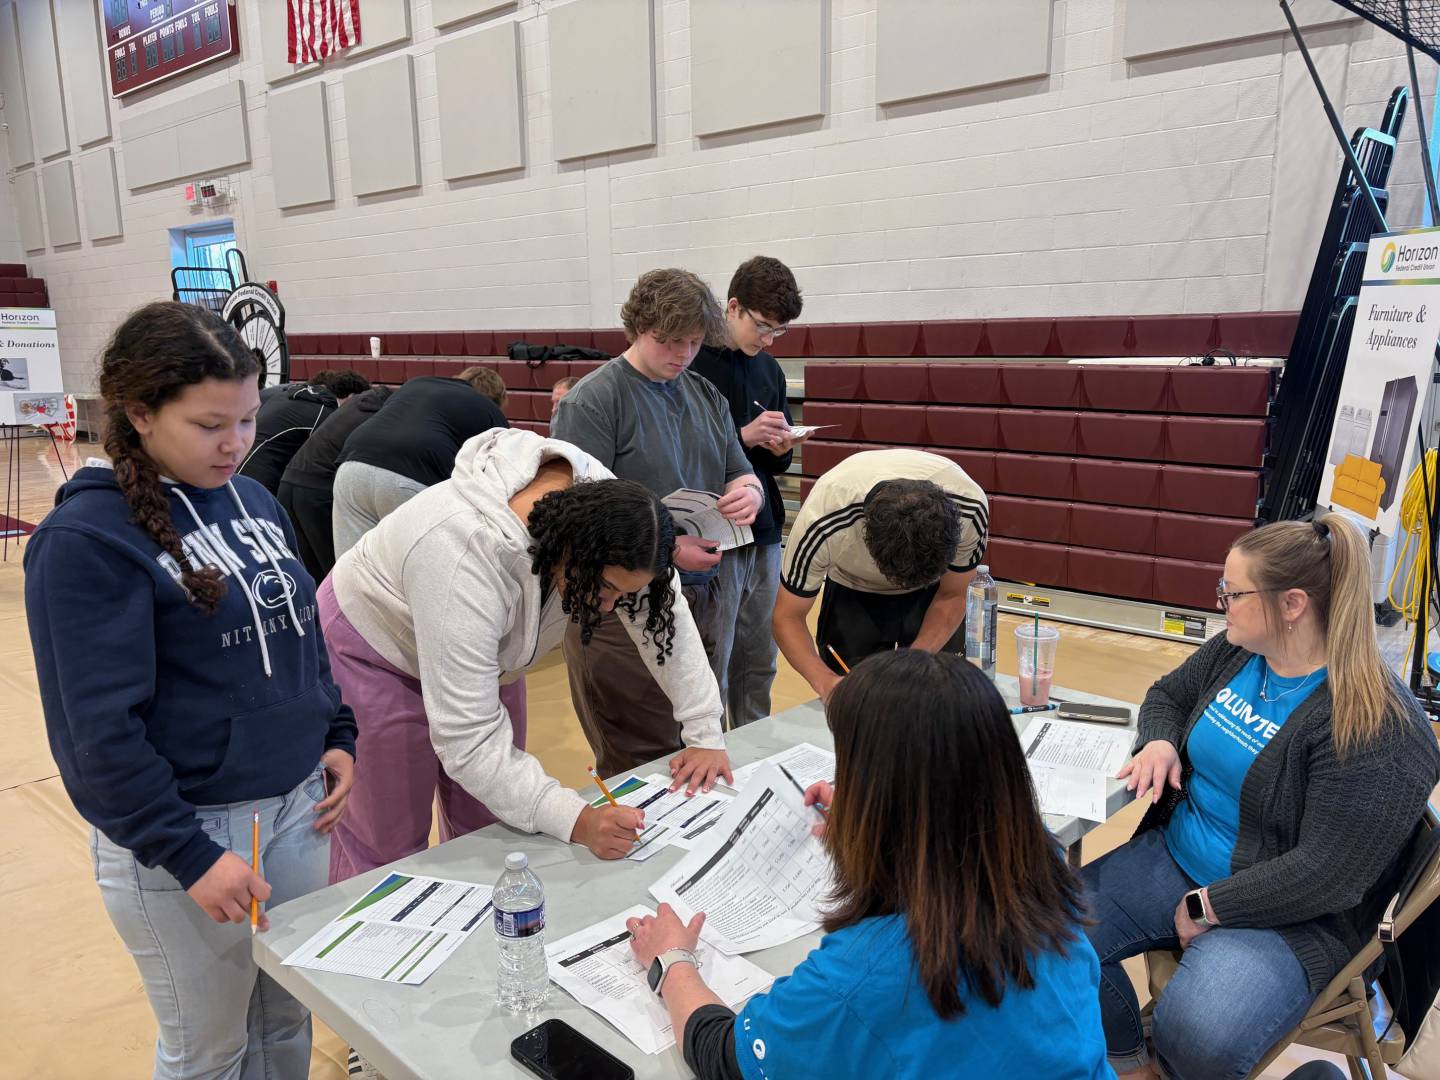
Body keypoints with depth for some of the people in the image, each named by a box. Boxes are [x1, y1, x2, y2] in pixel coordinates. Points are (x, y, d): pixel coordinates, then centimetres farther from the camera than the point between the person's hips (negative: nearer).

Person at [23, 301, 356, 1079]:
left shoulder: (252, 497, 5)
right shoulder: (87, 537, -15)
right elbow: (99, 730, -17)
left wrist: (336, 737, 6)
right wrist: (189, 857, -19)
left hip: (299, 806, 6)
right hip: (183, 833, -5)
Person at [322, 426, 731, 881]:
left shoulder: (604, 503, -25)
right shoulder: (467, 556, -43)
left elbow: (665, 613, -13)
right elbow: (467, 738, -39)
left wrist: (707, 735, -14)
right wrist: (577, 822, -43)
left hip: (477, 653, 6)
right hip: (377, 647, -6)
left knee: (488, 827, 10)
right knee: (388, 842, 0)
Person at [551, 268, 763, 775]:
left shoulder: (705, 394, 12)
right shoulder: (592, 401, -9)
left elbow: (740, 473, 15)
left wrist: (749, 492, -10)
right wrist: (666, 549, -24)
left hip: (710, 595, 7)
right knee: (641, 763, 2)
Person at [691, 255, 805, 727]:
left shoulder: (769, 369, 12)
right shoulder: (691, 363, -9)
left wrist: (781, 450, -3)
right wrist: (743, 437, -18)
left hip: (765, 535, 6)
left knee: (760, 665, 14)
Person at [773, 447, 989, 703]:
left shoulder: (970, 510, -34)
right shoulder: (821, 523, -39)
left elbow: (952, 597, -16)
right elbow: (788, 618, -25)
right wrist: (825, 681, -42)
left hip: (932, 595, 1)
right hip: (853, 593, -1)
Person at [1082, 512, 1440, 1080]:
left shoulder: (1377, 726, -22)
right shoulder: (1236, 651, 0)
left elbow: (1325, 875, -23)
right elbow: (1168, 695, 19)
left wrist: (1207, 907, -17)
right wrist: (1160, 742, -4)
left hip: (1284, 914, -7)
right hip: (1173, 857, 7)